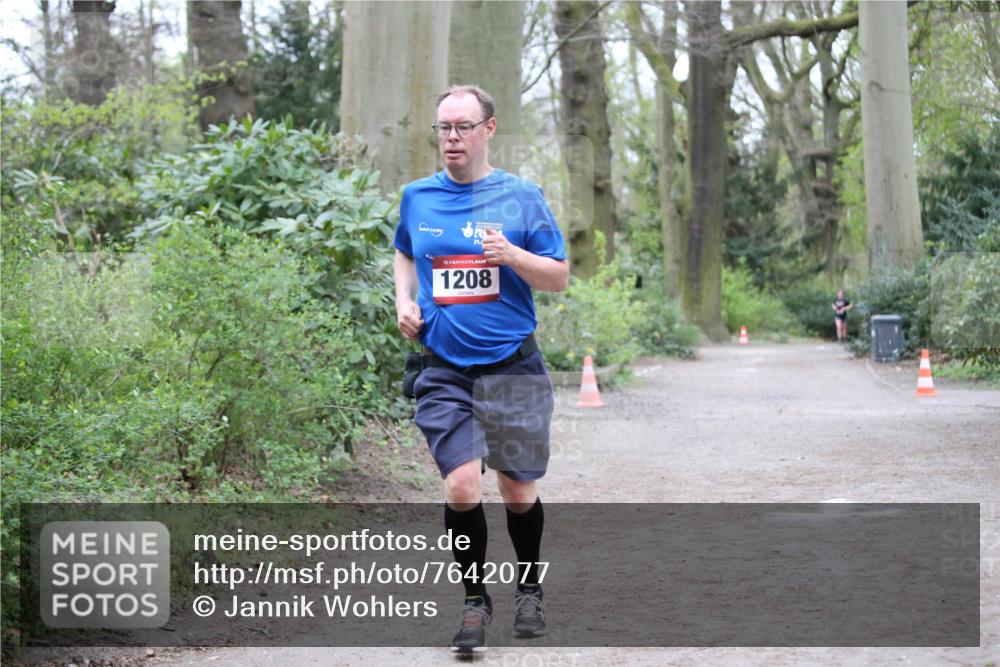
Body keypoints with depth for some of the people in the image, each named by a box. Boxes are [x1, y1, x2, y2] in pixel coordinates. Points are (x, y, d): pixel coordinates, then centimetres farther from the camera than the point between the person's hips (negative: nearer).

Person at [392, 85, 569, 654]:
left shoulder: (521, 196, -1)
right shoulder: (417, 197, 7)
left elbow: (560, 276, 0)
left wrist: (513, 255, -18)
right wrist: (405, 301, 8)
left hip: (513, 366, -1)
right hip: (444, 370, 1)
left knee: (519, 493, 5)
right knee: (462, 487, -12)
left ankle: (529, 590, 31)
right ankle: (475, 602, 6)